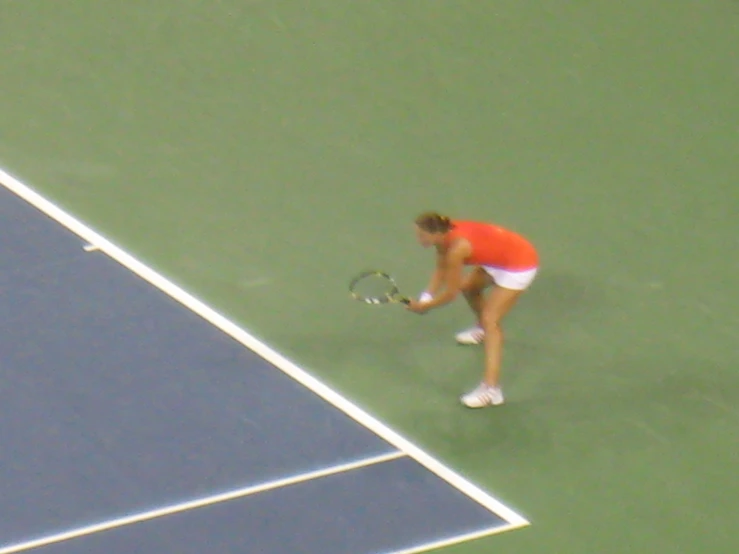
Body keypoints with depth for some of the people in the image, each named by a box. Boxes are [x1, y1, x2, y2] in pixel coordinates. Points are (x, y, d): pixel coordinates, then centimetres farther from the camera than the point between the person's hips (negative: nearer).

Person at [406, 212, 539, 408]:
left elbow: (451, 293, -23)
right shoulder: (445, 234, -9)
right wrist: (426, 297, -8)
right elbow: (441, 270, 4)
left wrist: (425, 306, -10)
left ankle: (491, 389, -24)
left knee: (490, 319, -16)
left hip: (519, 266, -10)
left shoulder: (456, 248, -33)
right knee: (468, 286, 28)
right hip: (498, 258, 10)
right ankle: (482, 330, 60)